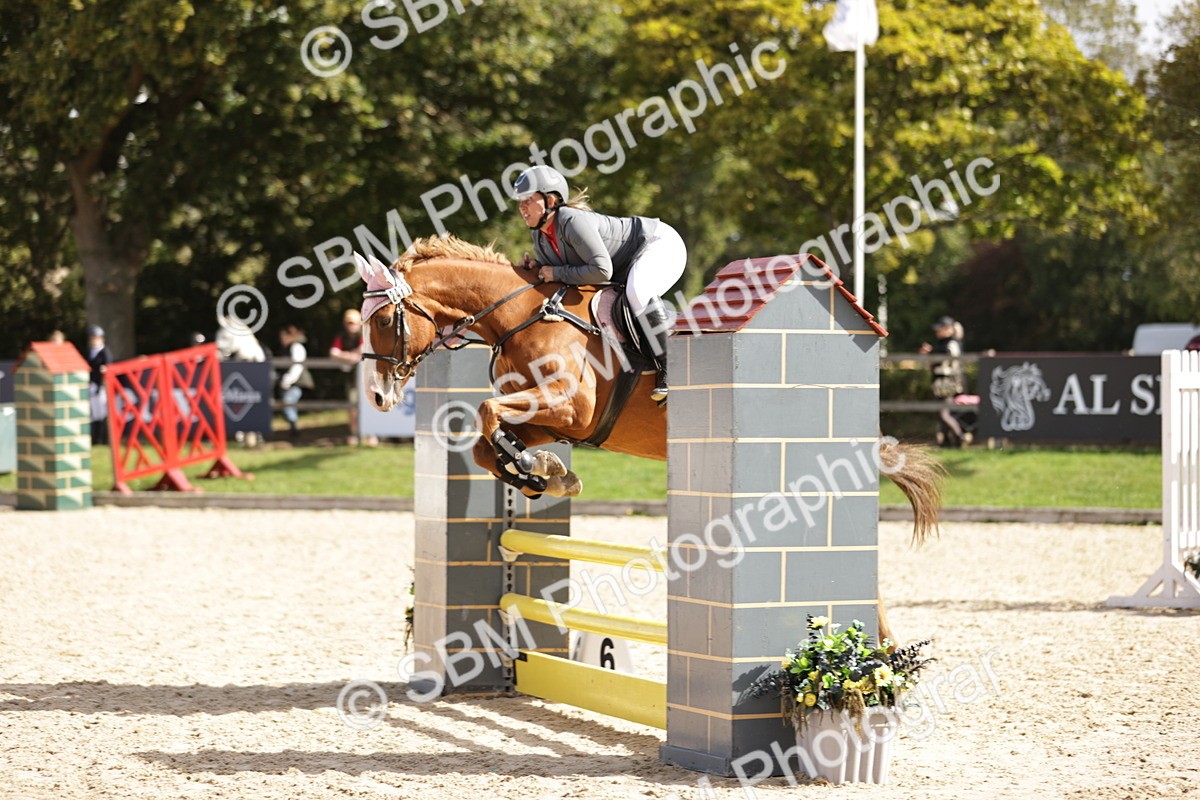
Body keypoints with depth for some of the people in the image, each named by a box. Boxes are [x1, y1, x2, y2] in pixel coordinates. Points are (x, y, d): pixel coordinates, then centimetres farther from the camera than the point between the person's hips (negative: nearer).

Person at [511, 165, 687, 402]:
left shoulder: (573, 221, -32)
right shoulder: (539, 235, -3)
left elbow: (602, 271, -38)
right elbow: (551, 269, 10)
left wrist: (558, 273, -29)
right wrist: (535, 266, -11)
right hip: (625, 270, 11)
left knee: (637, 291, -39)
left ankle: (668, 369, -31)